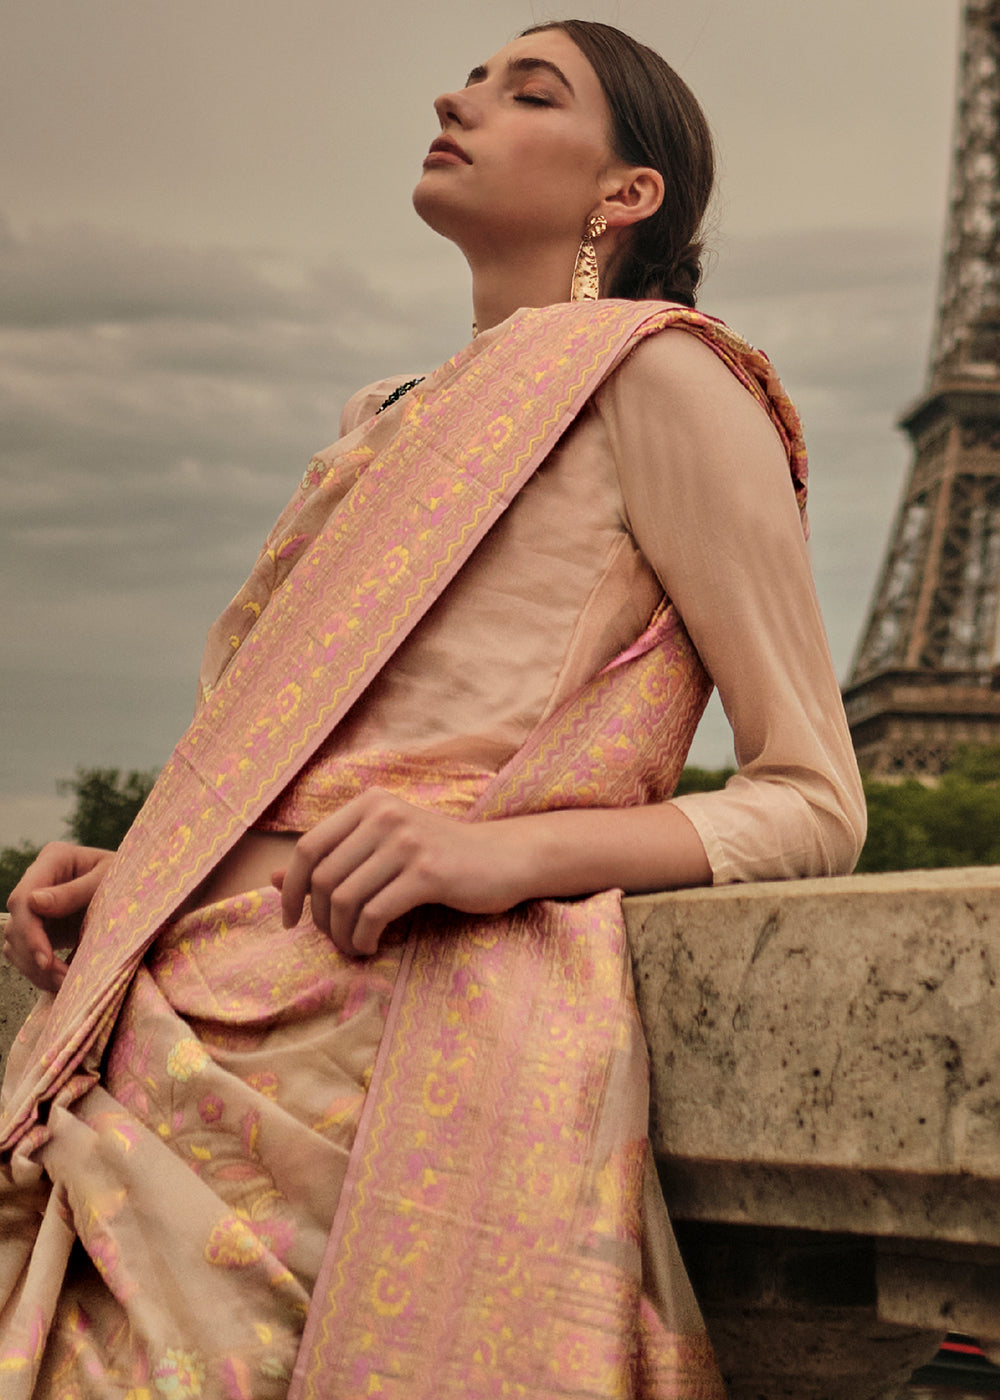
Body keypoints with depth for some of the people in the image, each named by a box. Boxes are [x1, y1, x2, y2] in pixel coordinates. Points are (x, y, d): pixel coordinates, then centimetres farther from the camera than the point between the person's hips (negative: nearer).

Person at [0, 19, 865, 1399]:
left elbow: (816, 804, -1)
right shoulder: (397, 418, 27)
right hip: (200, 1020, 7)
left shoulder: (651, 370, 4)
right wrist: (142, 874, 9)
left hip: (407, 1035, -7)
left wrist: (510, 847, -17)